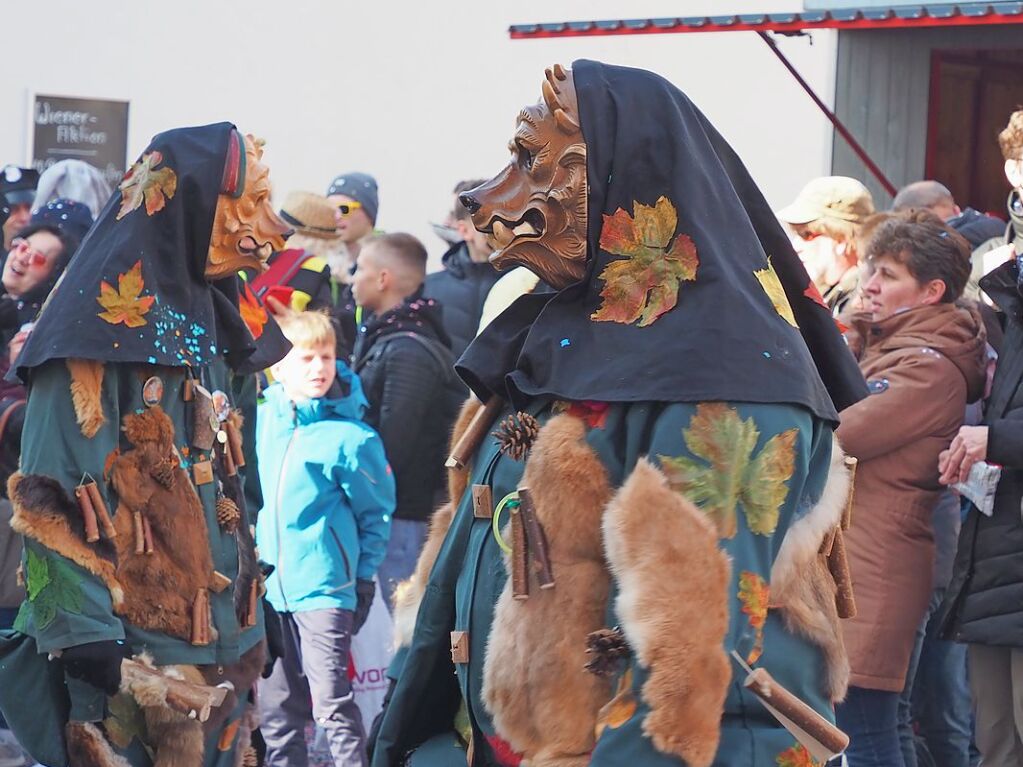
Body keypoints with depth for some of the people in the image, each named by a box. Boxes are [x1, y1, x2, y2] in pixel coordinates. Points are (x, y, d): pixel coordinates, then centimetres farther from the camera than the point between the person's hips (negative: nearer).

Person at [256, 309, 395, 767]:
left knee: (332, 703, -6)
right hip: (270, 586, 6)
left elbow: (376, 511, -3)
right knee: (275, 707, 13)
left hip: (324, 589, -5)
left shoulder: (350, 437, -11)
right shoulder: (263, 419, 3)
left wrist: (363, 575, -3)